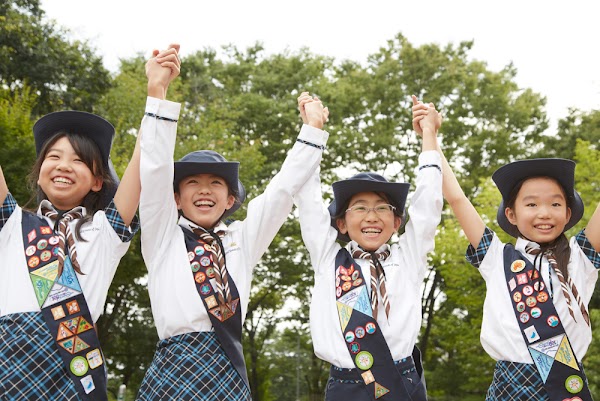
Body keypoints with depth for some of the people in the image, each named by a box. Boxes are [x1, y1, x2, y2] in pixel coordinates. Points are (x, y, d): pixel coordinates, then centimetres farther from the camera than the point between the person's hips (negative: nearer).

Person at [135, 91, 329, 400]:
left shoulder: (240, 239, 18)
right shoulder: (163, 235, 10)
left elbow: (283, 188, 16)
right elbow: (155, 169, 1)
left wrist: (313, 128, 14)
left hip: (230, 373, 3)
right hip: (176, 366, -3)